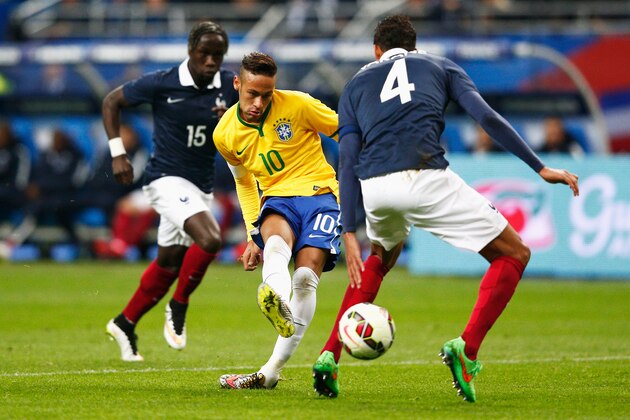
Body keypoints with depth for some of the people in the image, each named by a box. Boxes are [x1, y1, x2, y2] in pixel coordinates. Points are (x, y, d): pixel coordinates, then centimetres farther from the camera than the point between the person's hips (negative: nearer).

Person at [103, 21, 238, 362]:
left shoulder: (229, 86, -1)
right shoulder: (161, 83, -12)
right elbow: (111, 102, 1)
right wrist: (117, 153, -6)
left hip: (201, 186, 6)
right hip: (167, 178, -6)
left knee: (169, 263, 15)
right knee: (210, 239, -27)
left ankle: (125, 324, 35)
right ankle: (178, 308, -7)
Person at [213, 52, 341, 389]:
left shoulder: (298, 105, -9)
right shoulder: (225, 134, 3)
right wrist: (252, 235, 18)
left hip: (320, 193, -2)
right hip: (277, 199, 2)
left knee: (306, 277, -22)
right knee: (275, 243, -35)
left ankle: (272, 371, -19)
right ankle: (276, 303, -69)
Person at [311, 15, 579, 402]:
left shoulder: (357, 84, 27)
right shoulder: (440, 66, 25)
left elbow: (348, 159, 14)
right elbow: (487, 118, 8)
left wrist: (349, 232, 10)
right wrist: (541, 168, 8)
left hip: (374, 188, 4)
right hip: (426, 178, -4)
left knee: (380, 259, 36)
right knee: (514, 254, 10)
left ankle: (330, 358, 27)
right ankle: (467, 348, -8)